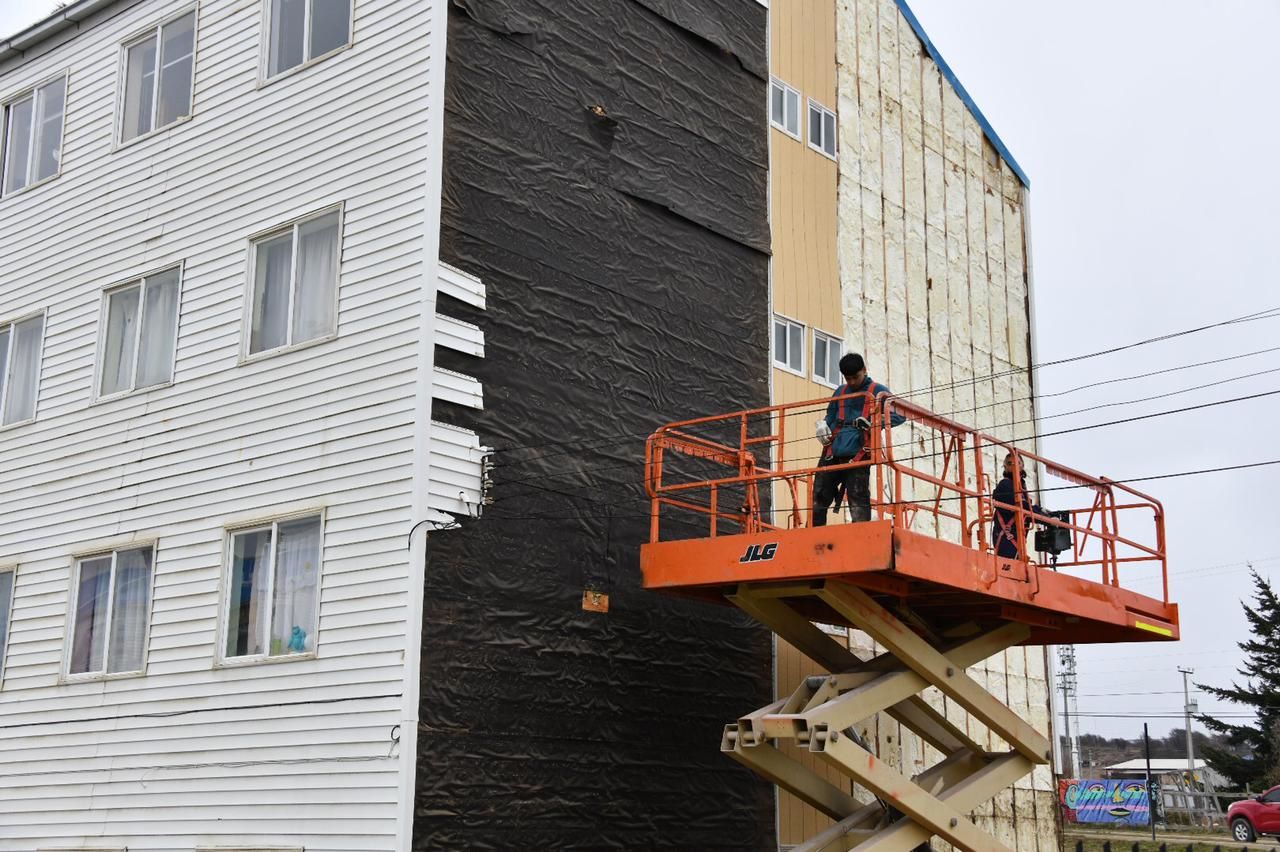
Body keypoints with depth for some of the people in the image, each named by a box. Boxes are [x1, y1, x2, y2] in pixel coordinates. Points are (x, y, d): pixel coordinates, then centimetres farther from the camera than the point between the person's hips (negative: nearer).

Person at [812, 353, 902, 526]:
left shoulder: (877, 391, 6)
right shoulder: (840, 392, 21)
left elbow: (900, 414, -2)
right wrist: (823, 425, 7)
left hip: (858, 453, -5)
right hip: (833, 452, 5)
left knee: (858, 501, -10)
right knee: (818, 498, 5)